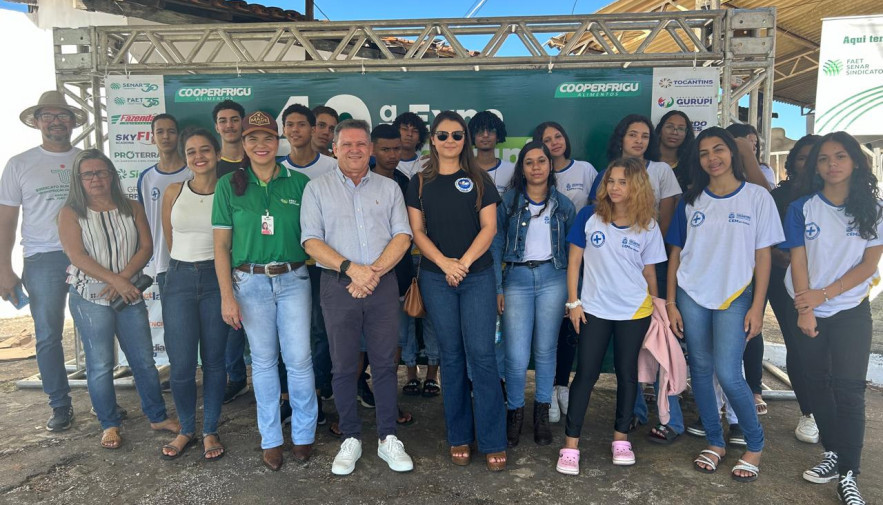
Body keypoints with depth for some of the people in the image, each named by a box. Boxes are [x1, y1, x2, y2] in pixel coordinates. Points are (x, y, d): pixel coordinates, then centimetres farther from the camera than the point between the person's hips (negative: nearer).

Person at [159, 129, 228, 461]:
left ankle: (210, 431, 20)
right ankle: (186, 430, 21)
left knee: (214, 360, 6)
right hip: (180, 279, 1)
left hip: (216, 278, -1)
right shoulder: (174, 192, 5)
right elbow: (169, 238, 16)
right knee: (181, 363, 0)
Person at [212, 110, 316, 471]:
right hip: (250, 281, 0)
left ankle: (304, 433, 21)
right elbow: (221, 245, 1)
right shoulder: (229, 186, 2)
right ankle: (270, 438, 24)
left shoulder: (299, 183, 2)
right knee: (263, 360, 9)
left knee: (299, 359, 1)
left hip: (293, 279, 0)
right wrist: (227, 296, -4)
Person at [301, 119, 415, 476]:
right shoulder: (317, 189, 6)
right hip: (338, 286, -1)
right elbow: (311, 241, -4)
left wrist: (375, 271, -13)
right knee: (343, 366, 6)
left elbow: (402, 236, 2)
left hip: (383, 284, 1)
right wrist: (352, 268, -16)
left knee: (385, 363, 6)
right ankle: (350, 439, 21)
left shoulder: (389, 188, 10)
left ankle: (387, 438, 18)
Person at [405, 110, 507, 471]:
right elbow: (417, 230, 3)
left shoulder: (479, 179, 6)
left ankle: (493, 441, 6)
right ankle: (459, 437, 19)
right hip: (436, 278, 1)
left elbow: (489, 227, -1)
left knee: (481, 355, -5)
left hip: (478, 275, -1)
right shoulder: (420, 182, 9)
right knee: (451, 357, 7)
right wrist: (443, 262, -12)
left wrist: (464, 261, -14)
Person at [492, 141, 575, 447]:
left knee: (545, 350, 7)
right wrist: (497, 289, -4)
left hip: (552, 278, 1)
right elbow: (496, 246, 1)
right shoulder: (509, 202, 3)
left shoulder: (563, 204, 8)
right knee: (516, 356, -4)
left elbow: (572, 248, 11)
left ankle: (542, 413, 24)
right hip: (517, 278, -1)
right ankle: (514, 411, 18)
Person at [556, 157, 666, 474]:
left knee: (627, 373, 11)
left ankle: (621, 437, 28)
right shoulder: (589, 217, -5)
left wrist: (655, 307, 10)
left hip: (634, 312, 1)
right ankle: (571, 444, 9)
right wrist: (573, 301, -5)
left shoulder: (648, 227, -2)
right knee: (585, 374, 1)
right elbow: (574, 260, -1)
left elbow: (649, 271, 6)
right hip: (594, 310, -1)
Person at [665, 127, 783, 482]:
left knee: (727, 374, -10)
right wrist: (670, 302, 2)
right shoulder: (691, 200, 6)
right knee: (701, 370, 7)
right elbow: (676, 253, 6)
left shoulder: (757, 197, -1)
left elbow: (763, 255, -1)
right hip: (691, 296, 3)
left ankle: (755, 445, 14)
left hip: (735, 297, -3)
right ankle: (714, 442, 24)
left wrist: (757, 307, -6)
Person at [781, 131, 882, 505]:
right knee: (818, 383, 8)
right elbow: (798, 261, -4)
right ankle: (833, 454, 24)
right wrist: (805, 310, -12)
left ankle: (848, 474, 3)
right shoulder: (802, 208, 0)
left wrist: (824, 294, -15)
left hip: (851, 310, -1)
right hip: (808, 310, 1)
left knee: (848, 388, -5)